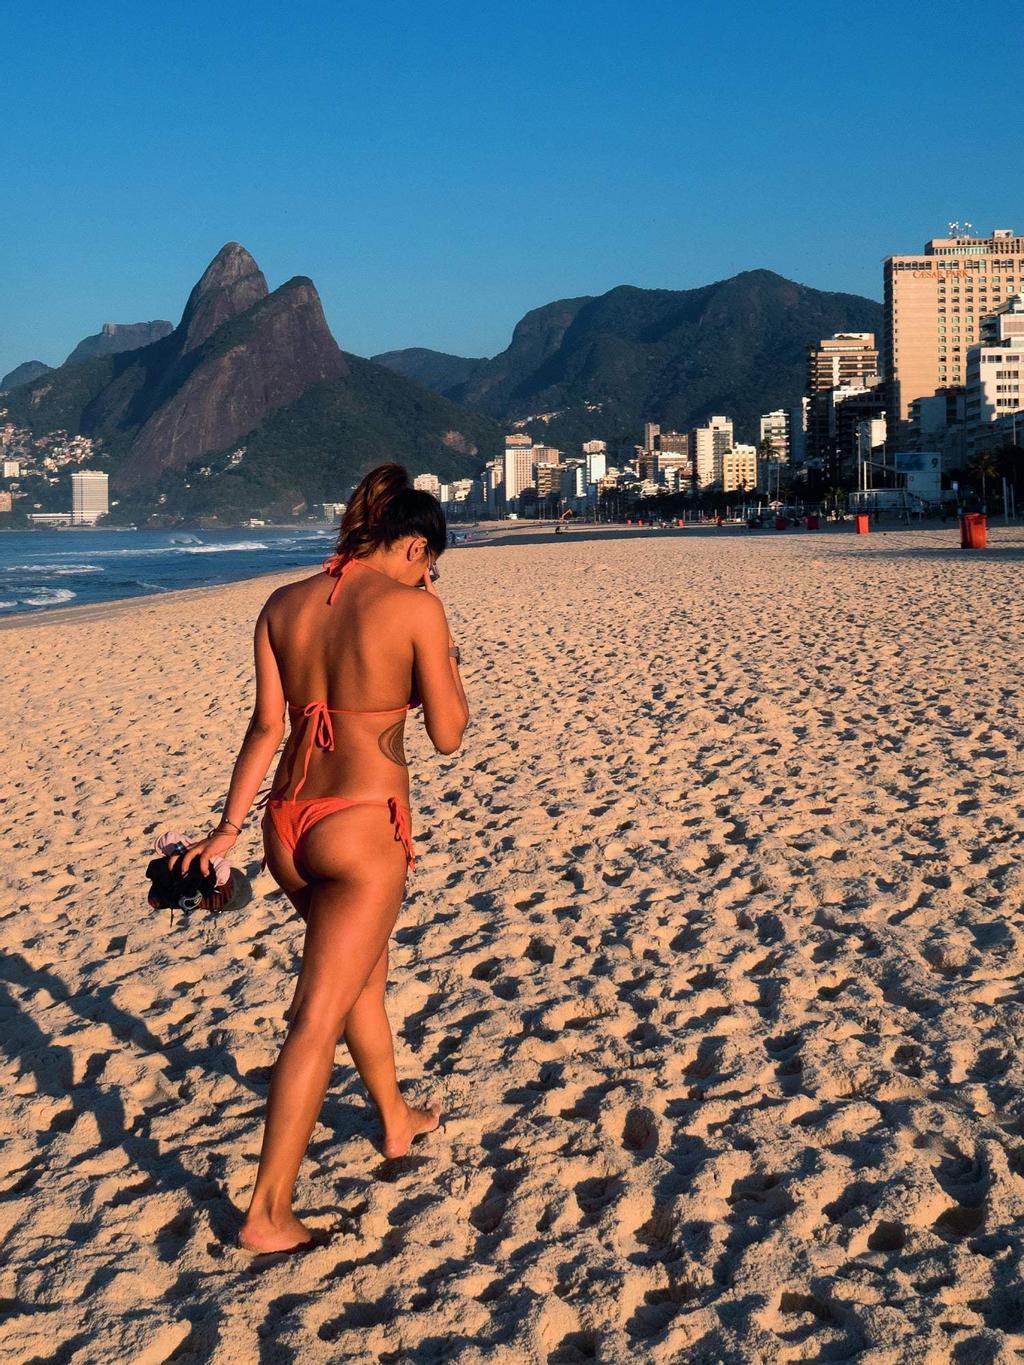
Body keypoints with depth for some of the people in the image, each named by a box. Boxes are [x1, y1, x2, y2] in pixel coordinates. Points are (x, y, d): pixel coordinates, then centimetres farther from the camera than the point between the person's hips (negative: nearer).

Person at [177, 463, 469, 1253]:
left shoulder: (284, 605, 6)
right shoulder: (415, 608, -10)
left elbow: (268, 726, 4)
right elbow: (448, 735, -6)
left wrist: (229, 828, 6)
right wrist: (445, 662, 10)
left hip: (289, 825, 7)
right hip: (363, 829, -6)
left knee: (365, 972, 28)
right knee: (317, 1021, 0)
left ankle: (398, 1122, 48)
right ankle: (268, 1215, 3)